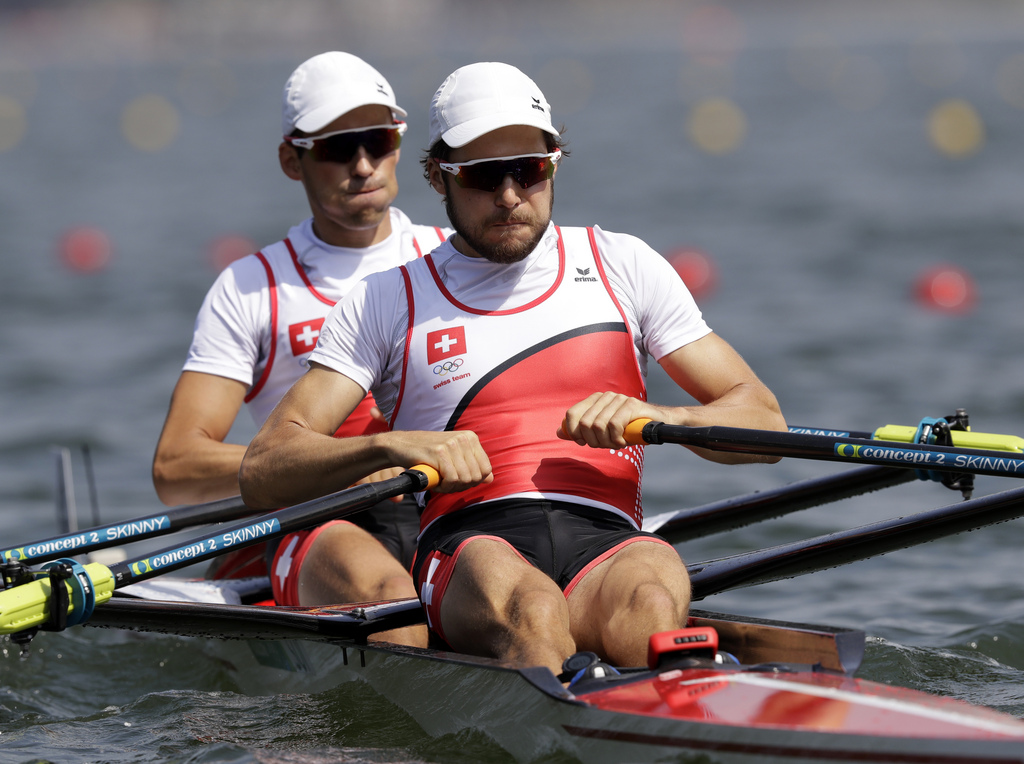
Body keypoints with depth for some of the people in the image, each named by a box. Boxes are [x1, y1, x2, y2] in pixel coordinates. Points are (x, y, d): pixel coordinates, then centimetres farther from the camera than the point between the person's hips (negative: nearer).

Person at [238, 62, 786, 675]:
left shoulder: (623, 267, 21)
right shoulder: (386, 301, 17)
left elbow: (763, 422, 18)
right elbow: (262, 474, 7)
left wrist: (654, 416, -3)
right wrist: (392, 446, -12)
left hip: (607, 543, 2)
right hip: (468, 548, -1)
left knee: (653, 598, -38)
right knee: (528, 607, -40)